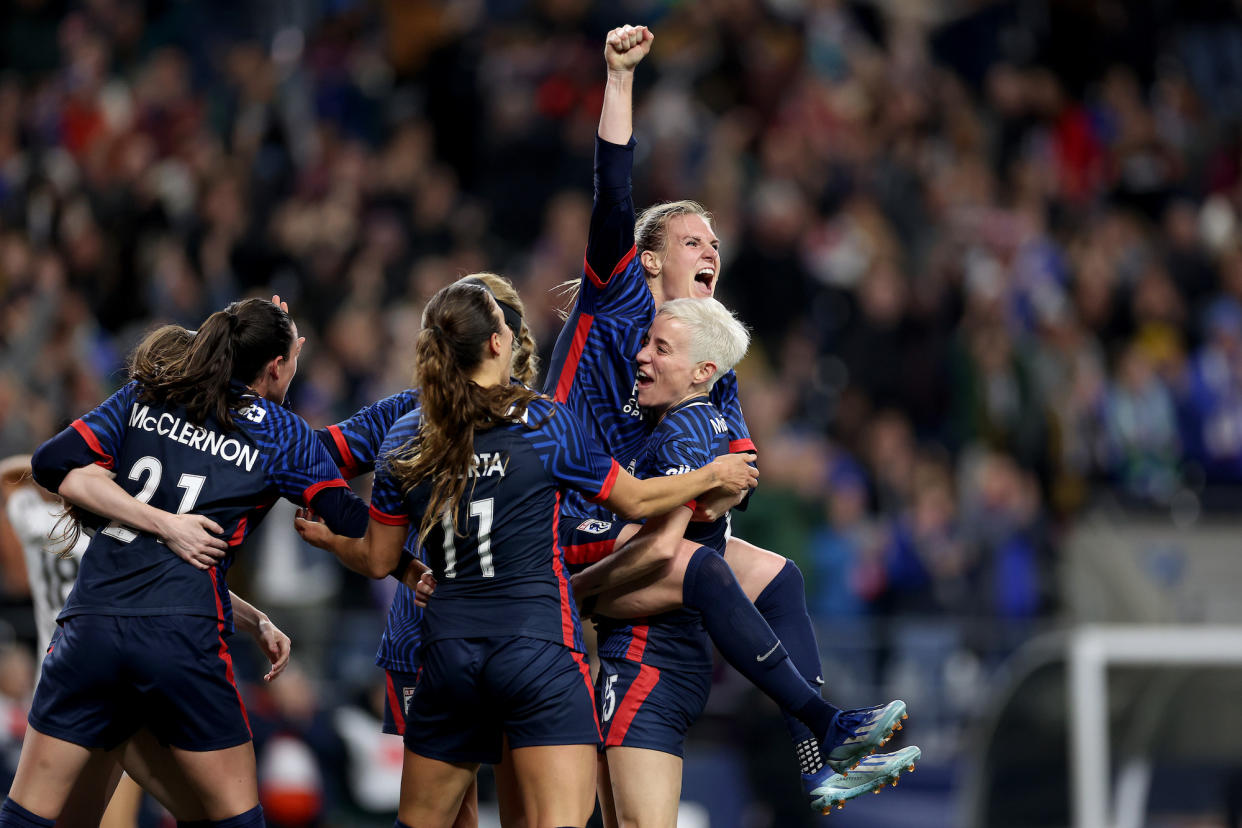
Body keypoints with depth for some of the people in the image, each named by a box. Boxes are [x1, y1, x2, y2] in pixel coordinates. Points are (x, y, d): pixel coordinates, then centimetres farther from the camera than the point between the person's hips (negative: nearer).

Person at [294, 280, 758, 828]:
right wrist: (713, 475, 24)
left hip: (448, 654, 4)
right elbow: (635, 500, 7)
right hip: (539, 651, -4)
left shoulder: (405, 441, 4)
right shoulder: (544, 425, -5)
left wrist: (327, 539, 35)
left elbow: (379, 559, 13)